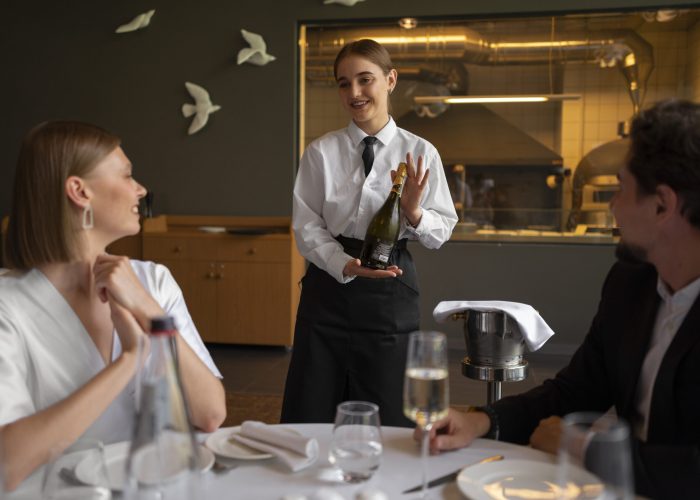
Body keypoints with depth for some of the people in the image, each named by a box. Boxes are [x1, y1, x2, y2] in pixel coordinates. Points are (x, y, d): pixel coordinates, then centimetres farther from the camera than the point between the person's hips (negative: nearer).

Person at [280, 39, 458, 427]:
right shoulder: (320, 152, 0)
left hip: (391, 291, 0)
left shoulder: (419, 152, -1)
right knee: (311, 416, 8)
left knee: (386, 417, 10)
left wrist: (414, 212, -22)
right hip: (329, 283, 1)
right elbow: (306, 226, -3)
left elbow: (442, 230, 0)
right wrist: (347, 265, -18)